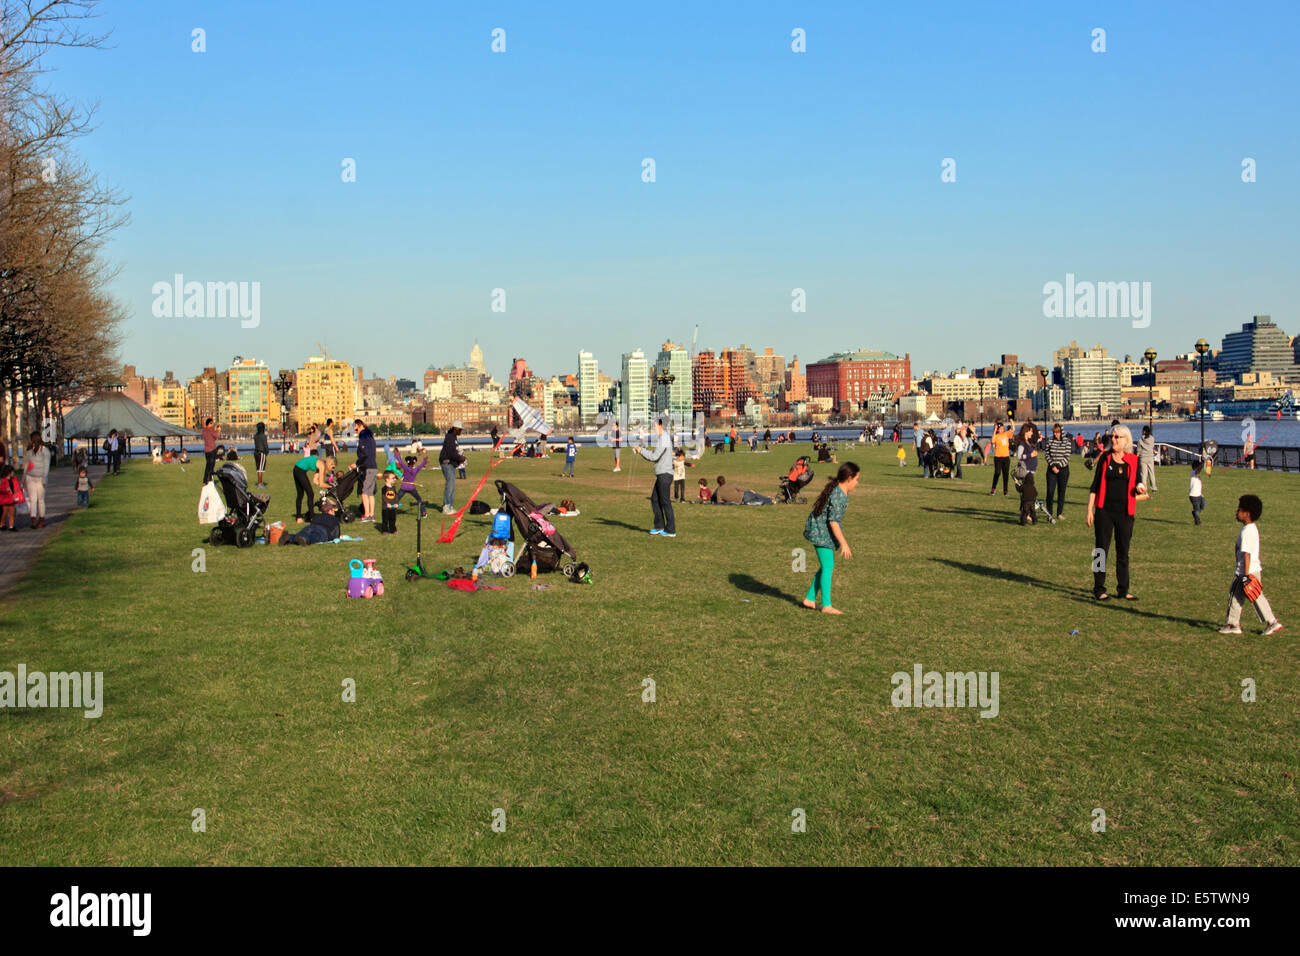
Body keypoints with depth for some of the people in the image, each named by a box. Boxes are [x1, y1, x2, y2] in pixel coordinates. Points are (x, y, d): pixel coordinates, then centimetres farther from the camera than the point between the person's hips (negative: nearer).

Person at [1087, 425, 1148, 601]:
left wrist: (1140, 490, -10)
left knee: (1123, 551, 8)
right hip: (1104, 511, -1)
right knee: (1101, 550, 1)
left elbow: (1136, 484, 14)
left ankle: (1124, 589, 17)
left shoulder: (1133, 460, 5)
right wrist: (1090, 510, -2)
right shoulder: (1105, 459, 3)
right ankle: (1099, 589, 9)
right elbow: (1095, 485, 3)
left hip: (1125, 512, 1)